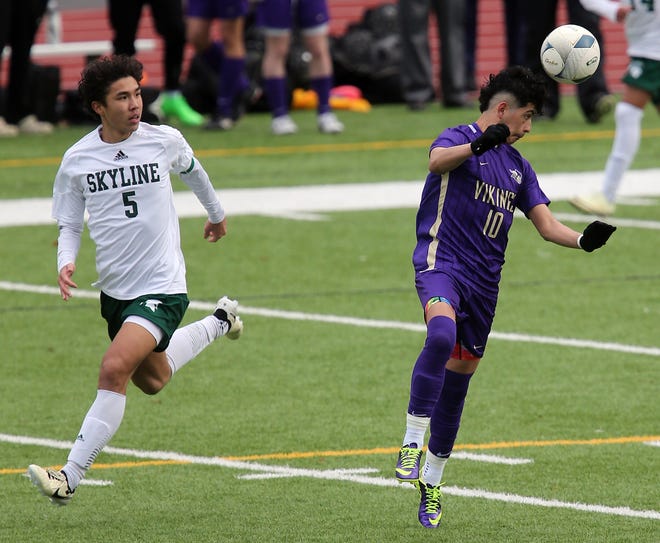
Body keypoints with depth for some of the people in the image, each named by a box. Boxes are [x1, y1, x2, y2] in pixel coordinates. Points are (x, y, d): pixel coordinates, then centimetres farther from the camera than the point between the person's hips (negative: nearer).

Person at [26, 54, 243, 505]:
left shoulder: (165, 141, -8)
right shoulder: (77, 160, -4)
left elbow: (192, 170, 16)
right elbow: (69, 224, 7)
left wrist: (217, 213, 34)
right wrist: (66, 263, -14)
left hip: (162, 288, -5)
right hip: (115, 290, 5)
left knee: (114, 369, -24)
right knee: (152, 380, 24)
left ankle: (70, 479, -22)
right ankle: (219, 324, 52)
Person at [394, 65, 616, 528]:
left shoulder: (517, 166, 19)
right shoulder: (460, 138, -2)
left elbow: (546, 224, 15)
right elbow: (437, 161, -26)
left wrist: (582, 240, -5)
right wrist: (478, 145, -45)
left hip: (484, 280, 7)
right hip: (441, 261, -7)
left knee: (457, 383, 11)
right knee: (442, 334, -36)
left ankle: (431, 481, 23)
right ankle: (412, 443, -30)